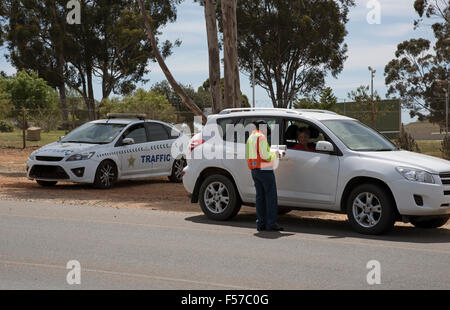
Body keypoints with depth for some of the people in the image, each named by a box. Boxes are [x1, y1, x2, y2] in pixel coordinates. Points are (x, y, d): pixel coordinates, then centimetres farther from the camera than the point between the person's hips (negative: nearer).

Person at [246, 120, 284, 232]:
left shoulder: (250, 138, 15)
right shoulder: (261, 137, -12)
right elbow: (264, 155, -19)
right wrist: (274, 155, 0)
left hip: (254, 171, 9)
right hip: (265, 171, -9)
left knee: (260, 196, 9)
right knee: (271, 196, -5)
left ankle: (260, 223, 8)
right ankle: (271, 224, -6)